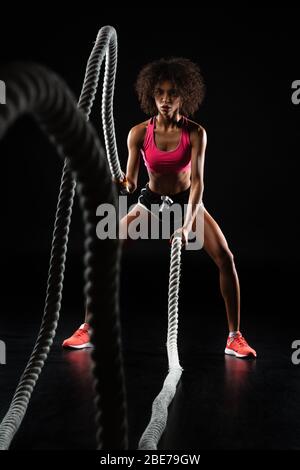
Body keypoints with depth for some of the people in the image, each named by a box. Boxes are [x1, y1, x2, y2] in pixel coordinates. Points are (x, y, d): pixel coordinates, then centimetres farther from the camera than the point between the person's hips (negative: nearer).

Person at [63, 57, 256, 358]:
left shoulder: (195, 133, -18)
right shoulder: (139, 133, -15)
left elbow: (197, 181, -25)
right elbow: (130, 182, -13)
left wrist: (188, 225, -37)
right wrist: (122, 183, -38)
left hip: (187, 200, -1)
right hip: (150, 199, 1)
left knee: (225, 258, -16)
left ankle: (235, 337, -1)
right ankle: (87, 328, 7)